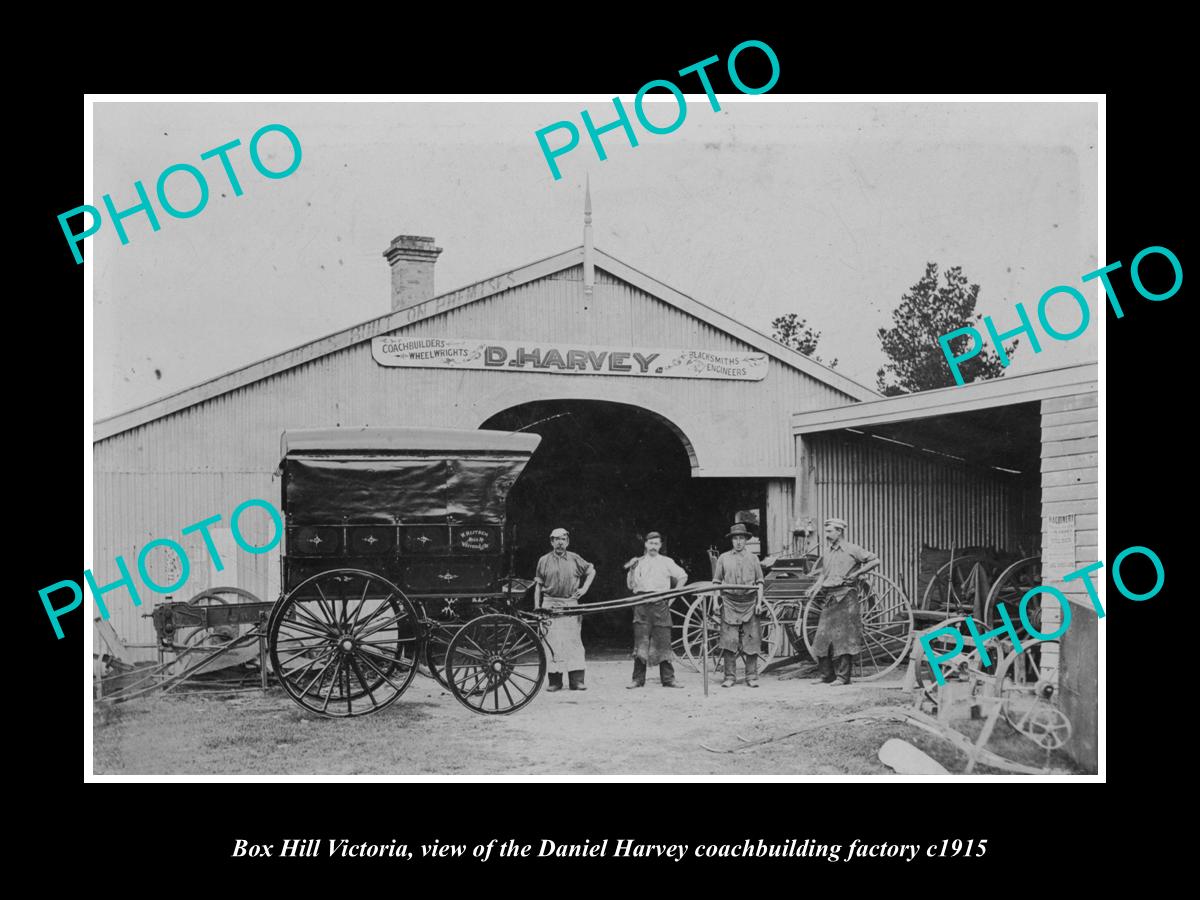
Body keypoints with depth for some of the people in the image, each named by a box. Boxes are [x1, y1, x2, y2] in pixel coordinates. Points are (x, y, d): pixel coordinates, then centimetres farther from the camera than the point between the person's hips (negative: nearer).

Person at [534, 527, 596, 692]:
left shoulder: (575, 559, 8)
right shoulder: (544, 561, 6)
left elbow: (591, 571, 22)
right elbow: (538, 585, 9)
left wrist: (584, 588, 10)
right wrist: (536, 606, 2)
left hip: (570, 604, 1)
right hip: (550, 604, -1)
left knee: (573, 641, -1)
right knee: (552, 643, -4)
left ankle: (576, 680, 0)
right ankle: (555, 681, 1)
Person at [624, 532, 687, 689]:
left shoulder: (667, 562, 12)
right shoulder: (638, 562, 15)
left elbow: (683, 576, 16)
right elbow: (630, 585, 11)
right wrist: (632, 570, -4)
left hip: (661, 604, -1)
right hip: (641, 604, 1)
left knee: (663, 642, -2)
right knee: (640, 642, -4)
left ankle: (668, 679, 3)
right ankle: (638, 679, 0)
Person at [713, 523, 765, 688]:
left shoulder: (753, 558, 9)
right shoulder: (723, 558, 8)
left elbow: (759, 582, 10)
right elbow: (716, 582, 10)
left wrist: (759, 602, 1)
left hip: (749, 603, 0)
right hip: (729, 602, 0)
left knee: (752, 640, -1)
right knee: (729, 641, -5)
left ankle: (752, 677, 6)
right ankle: (729, 677, 2)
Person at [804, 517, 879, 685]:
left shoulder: (851, 549, -2)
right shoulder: (827, 553, 17)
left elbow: (875, 560, -3)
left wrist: (856, 573, -9)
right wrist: (813, 589, 0)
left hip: (846, 596, -6)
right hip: (830, 597, 6)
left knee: (845, 636, -5)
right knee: (822, 636, 3)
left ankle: (843, 676, -1)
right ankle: (826, 675, 12)